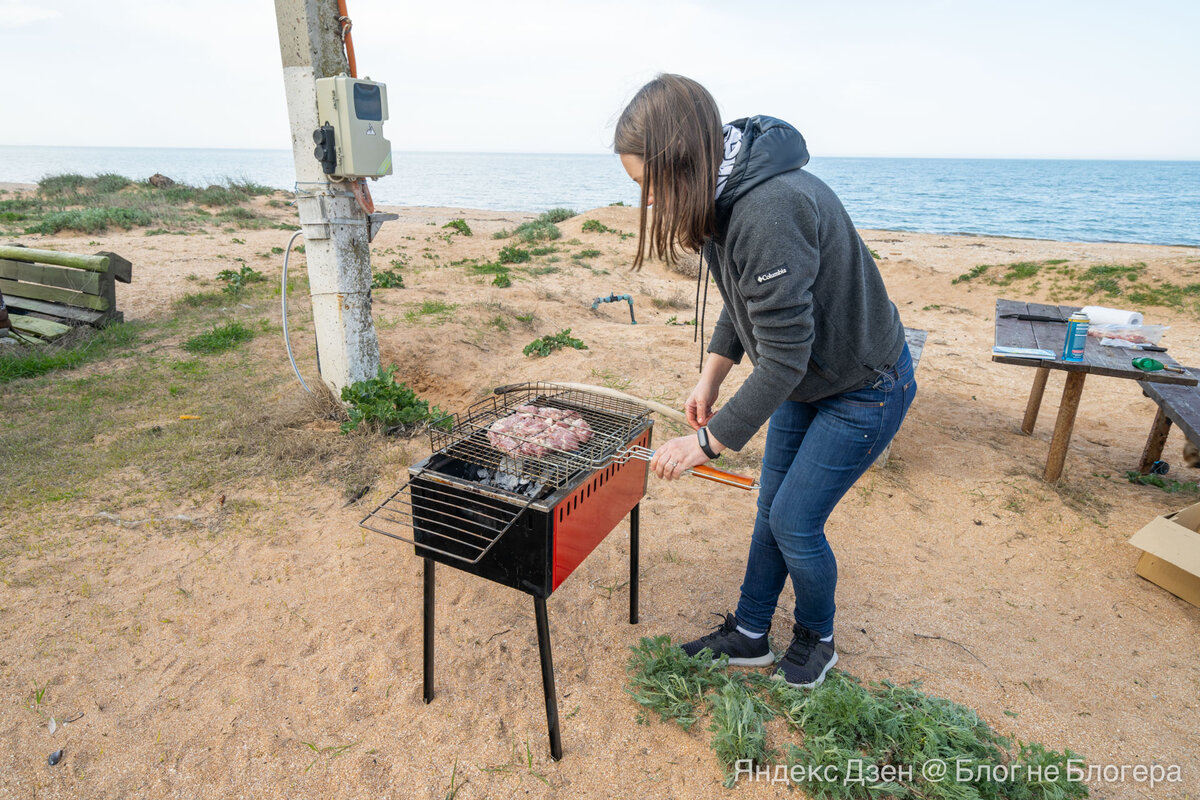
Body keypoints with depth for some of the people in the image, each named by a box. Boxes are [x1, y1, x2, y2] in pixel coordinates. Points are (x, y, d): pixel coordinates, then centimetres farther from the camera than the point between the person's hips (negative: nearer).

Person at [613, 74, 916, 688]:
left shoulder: (770, 211, -35)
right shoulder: (726, 195, -4)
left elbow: (782, 358, -32)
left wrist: (709, 441, -25)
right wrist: (711, 376, 1)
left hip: (864, 389, -9)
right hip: (806, 378, 9)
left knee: (795, 522, -1)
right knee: (771, 509, 14)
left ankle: (816, 639, 29)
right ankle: (748, 635, 32)